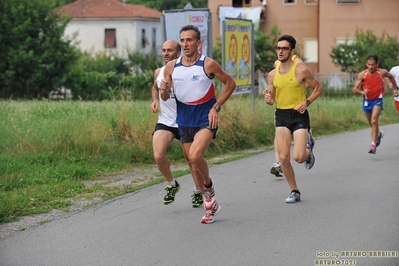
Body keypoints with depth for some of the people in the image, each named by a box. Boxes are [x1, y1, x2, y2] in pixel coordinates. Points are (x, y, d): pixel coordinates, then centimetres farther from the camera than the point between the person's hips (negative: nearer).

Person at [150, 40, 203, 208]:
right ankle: (171, 184, 8)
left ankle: (197, 191, 34)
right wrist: (154, 101, 7)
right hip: (165, 122, 3)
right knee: (158, 155, -19)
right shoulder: (158, 72, 4)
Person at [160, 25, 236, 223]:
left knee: (195, 156, -27)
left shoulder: (208, 64, -11)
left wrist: (216, 107, -9)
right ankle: (211, 204, 27)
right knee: (193, 163, 11)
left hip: (206, 118, -5)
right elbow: (165, 98, 8)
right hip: (184, 120, 5)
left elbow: (230, 83, -1)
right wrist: (164, 91, -16)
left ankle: (208, 185, 2)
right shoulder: (171, 67, 0)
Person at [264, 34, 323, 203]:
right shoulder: (272, 74, 5)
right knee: (283, 157, -6)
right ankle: (295, 192, 11)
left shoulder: (301, 70, -8)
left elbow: (318, 88, 2)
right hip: (281, 115, 4)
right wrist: (268, 99, -11)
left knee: (298, 157, -13)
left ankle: (308, 149, 25)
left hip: (299, 115, -4)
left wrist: (307, 102, -13)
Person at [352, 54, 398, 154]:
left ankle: (373, 145, -20)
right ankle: (379, 134, 52)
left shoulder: (382, 73, -14)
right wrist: (362, 92, -39)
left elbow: (390, 76, 10)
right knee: (372, 123, 19)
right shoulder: (362, 74, -16)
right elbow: (354, 89, -18)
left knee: (374, 121, -21)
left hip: (377, 100, -2)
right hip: (367, 101, 2)